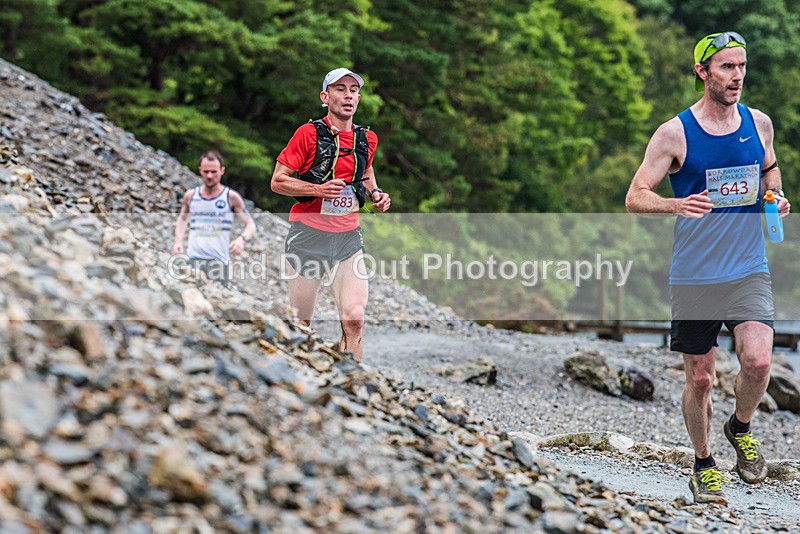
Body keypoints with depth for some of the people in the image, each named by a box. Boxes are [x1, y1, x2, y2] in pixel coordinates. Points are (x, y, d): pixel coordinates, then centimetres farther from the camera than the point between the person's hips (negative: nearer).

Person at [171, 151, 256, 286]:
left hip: (219, 261, -1)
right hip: (192, 259, 2)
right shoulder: (190, 196, 10)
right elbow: (182, 219, 27)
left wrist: (242, 239, -19)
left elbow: (250, 225, 3)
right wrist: (178, 241, 10)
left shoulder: (231, 197, 2)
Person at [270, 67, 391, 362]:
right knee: (300, 322, 5)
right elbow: (277, 181, -6)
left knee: (354, 319, -14)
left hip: (348, 237, 3)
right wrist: (319, 189, -20)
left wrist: (375, 192, 7)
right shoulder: (309, 133, -7)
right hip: (308, 235, -3)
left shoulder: (367, 138, 7)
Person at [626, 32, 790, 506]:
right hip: (694, 277, -2)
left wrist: (777, 195, 2)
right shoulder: (674, 133, -7)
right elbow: (635, 197, -6)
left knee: (758, 361, -18)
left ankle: (741, 429, 13)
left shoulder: (759, 123, 5)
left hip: (750, 271, 2)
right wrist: (677, 204, -27)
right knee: (700, 379, 5)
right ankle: (704, 465, 28)